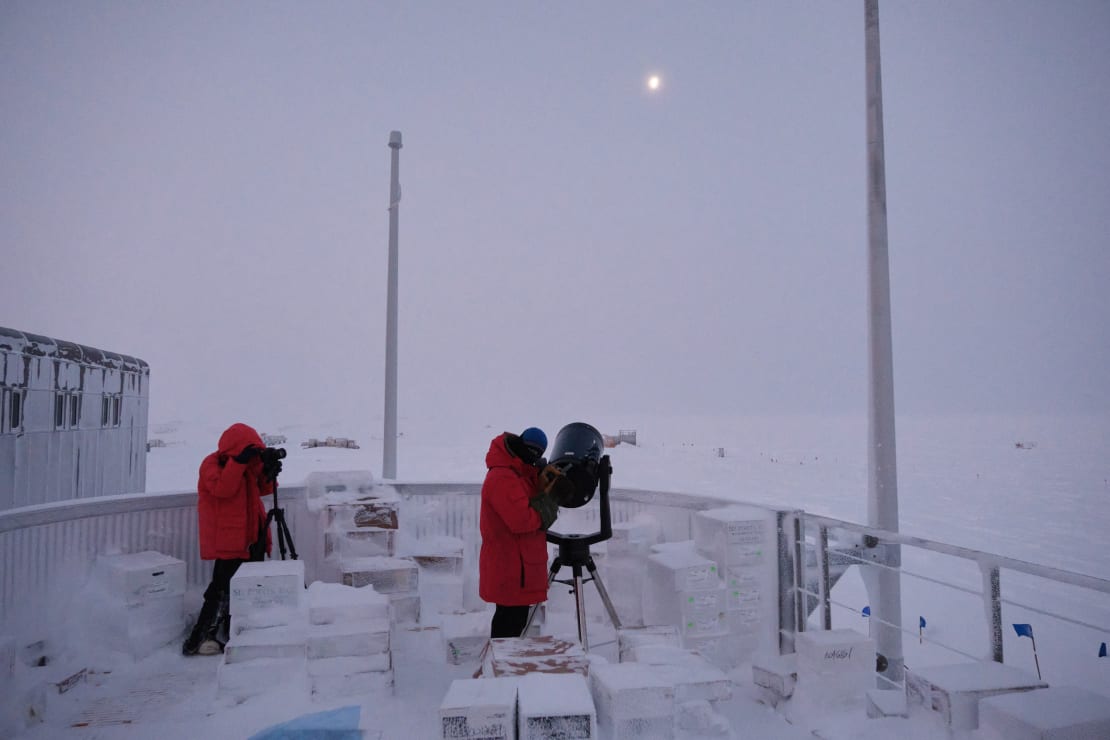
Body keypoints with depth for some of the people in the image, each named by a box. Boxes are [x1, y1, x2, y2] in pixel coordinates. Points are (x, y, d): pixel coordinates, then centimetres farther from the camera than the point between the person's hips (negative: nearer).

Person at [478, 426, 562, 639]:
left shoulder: (519, 473, 12)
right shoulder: (502, 478, -20)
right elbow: (522, 520, -27)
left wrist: (543, 485, -9)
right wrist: (548, 498, -15)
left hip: (518, 567, 10)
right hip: (510, 571, -10)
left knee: (516, 619, 18)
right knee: (510, 623, -2)